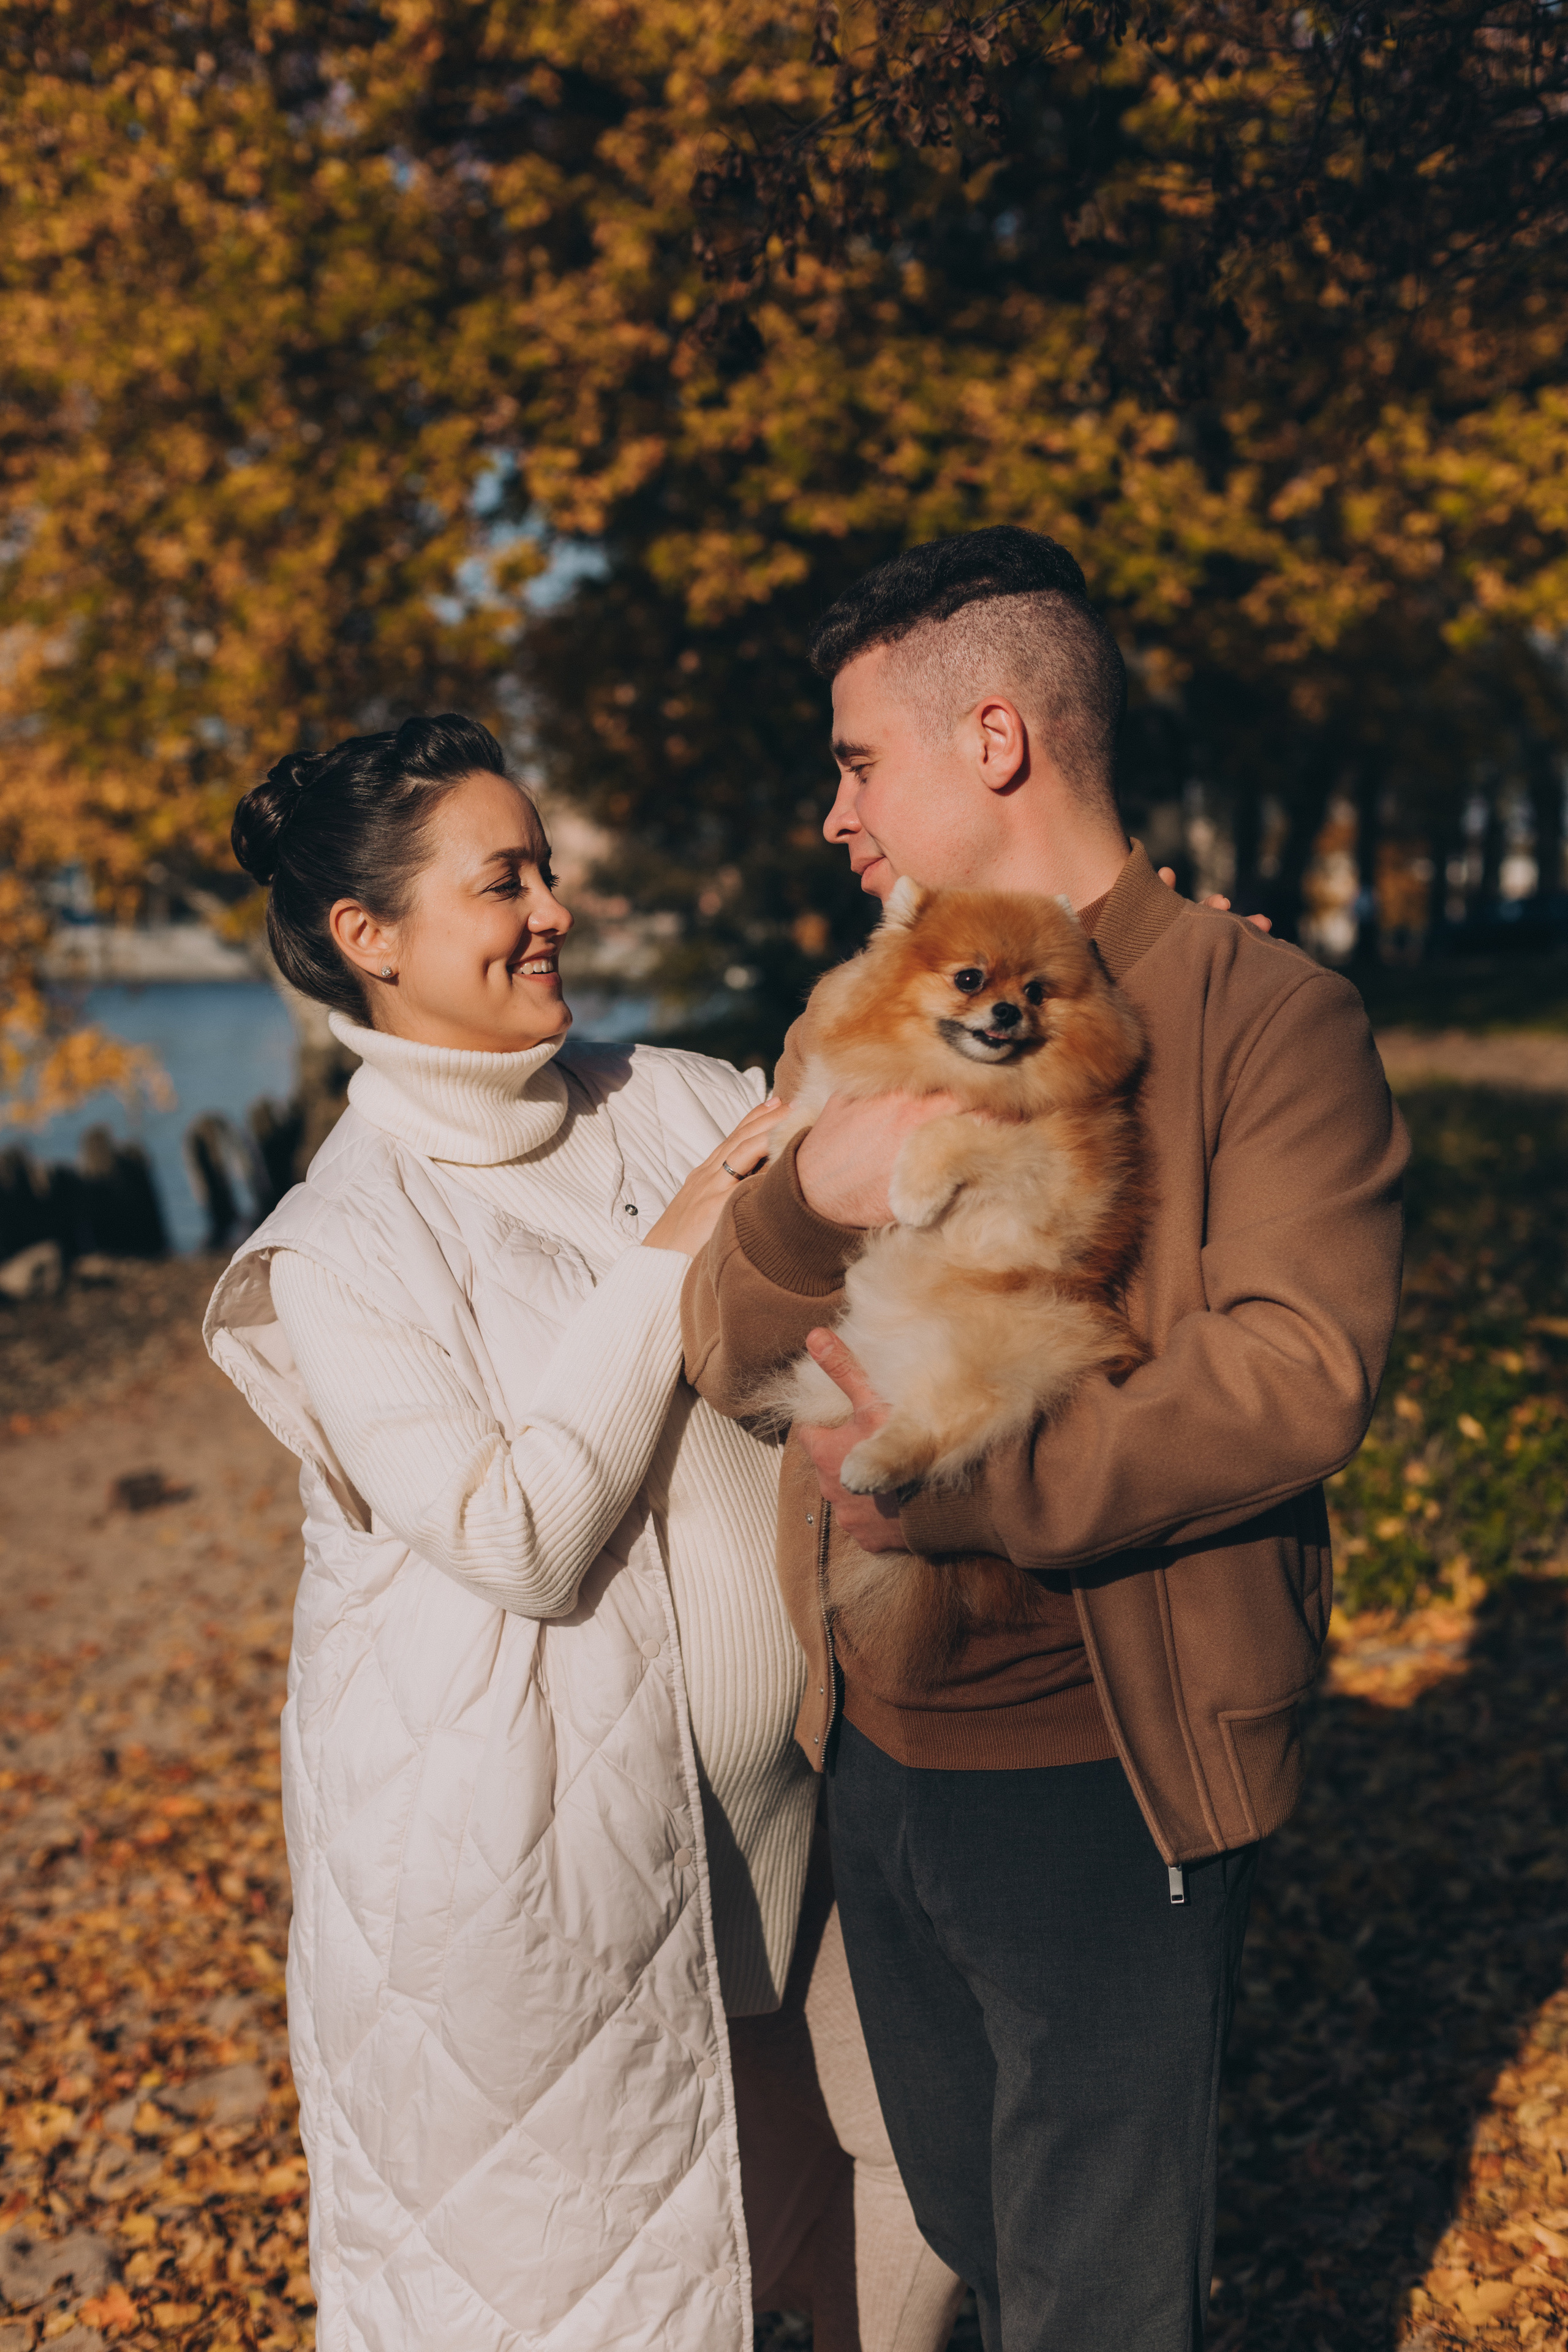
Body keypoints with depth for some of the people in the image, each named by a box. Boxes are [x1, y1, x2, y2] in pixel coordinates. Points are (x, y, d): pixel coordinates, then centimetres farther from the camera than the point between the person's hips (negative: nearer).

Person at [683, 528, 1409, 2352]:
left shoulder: (1261, 1012, -12)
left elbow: (1303, 1364, -23)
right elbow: (730, 1359, 0)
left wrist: (992, 1493, -30)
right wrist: (813, 1197, -21)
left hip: (1105, 1779, -6)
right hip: (875, 1758, 6)